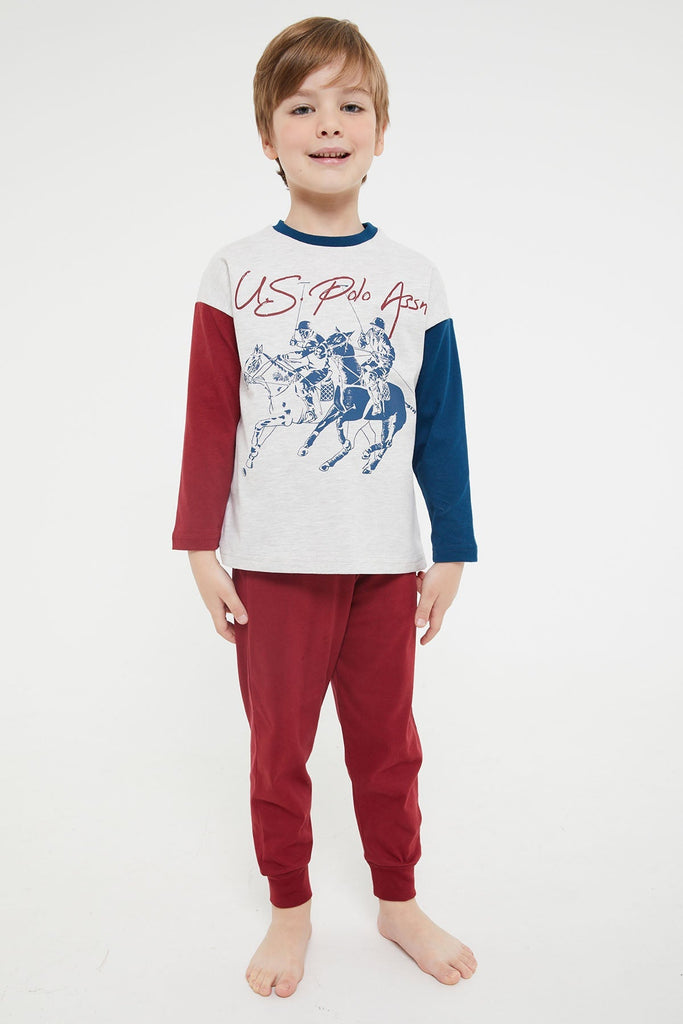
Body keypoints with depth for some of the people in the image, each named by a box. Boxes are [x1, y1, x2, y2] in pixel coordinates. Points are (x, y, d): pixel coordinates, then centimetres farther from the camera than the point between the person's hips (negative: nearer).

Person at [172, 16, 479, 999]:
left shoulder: (415, 281, 2)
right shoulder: (236, 272, -3)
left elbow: (442, 430, 5)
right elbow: (210, 423, -2)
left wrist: (450, 551, 5)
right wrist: (202, 548, -3)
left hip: (385, 563, 2)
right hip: (274, 565, -1)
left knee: (388, 744, 16)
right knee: (279, 749, 13)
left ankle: (398, 900, 38)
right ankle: (290, 909, 36)